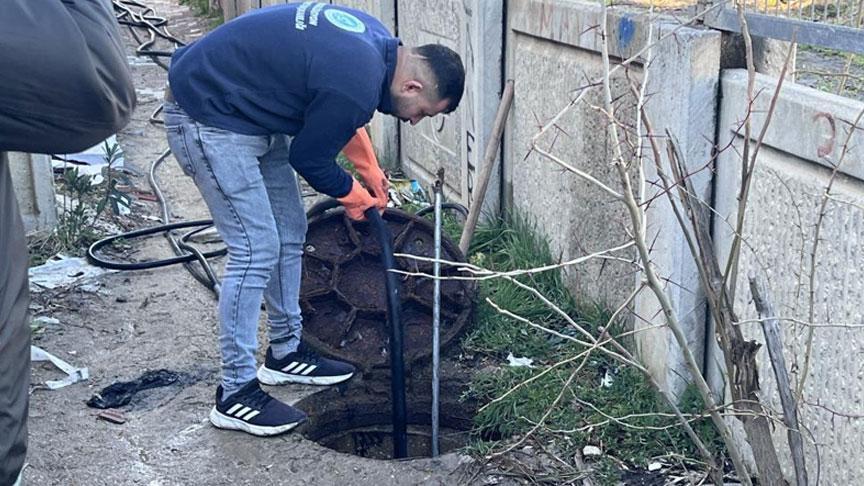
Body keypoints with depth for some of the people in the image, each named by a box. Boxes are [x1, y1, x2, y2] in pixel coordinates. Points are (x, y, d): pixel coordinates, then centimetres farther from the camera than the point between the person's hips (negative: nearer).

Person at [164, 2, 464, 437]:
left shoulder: (374, 41, 1)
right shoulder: (358, 87, -28)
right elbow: (308, 159, -14)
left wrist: (369, 169, 18)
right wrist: (354, 196, 4)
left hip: (249, 114, 10)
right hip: (207, 119, -10)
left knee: (289, 233, 13)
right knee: (256, 248, -10)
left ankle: (285, 352, 27)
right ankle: (235, 394, -1)